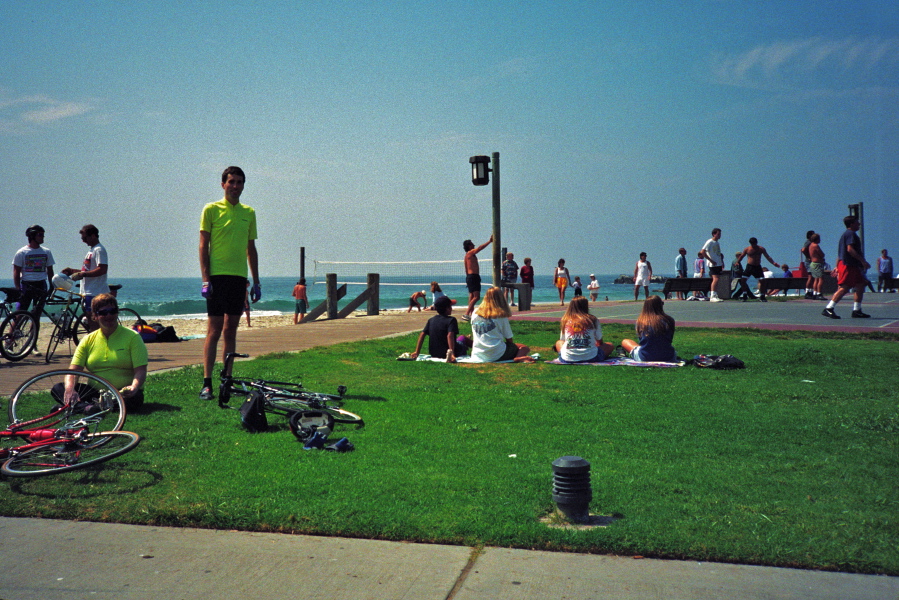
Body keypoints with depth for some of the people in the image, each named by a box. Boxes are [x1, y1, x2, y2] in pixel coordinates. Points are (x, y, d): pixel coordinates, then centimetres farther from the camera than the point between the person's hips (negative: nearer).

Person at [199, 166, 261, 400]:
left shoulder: (249, 213, 13)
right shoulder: (211, 209, 1)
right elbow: (203, 245, -2)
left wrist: (256, 281, 13)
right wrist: (205, 279, -11)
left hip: (239, 277, 4)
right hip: (217, 275, -4)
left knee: (231, 331, 8)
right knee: (214, 330, -6)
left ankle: (227, 380, 14)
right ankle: (207, 383, -3)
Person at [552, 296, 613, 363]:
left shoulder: (565, 320, 3)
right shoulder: (593, 320, -1)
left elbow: (562, 340, 15)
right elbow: (600, 342, 11)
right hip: (590, 358, 0)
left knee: (558, 343, 30)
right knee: (610, 346, 21)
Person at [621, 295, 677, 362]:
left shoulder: (641, 321, -8)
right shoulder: (669, 320, -7)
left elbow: (641, 338, 4)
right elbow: (670, 340, 5)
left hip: (644, 358, -2)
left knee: (624, 342, 21)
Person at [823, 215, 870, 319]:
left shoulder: (845, 234, 22)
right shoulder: (851, 234, -8)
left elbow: (840, 252, 23)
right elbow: (850, 249, -21)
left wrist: (837, 267, 23)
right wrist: (863, 261, -20)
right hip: (848, 265, -11)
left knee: (860, 286, 9)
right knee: (844, 288, -12)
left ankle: (856, 311, 10)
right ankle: (828, 309, -13)